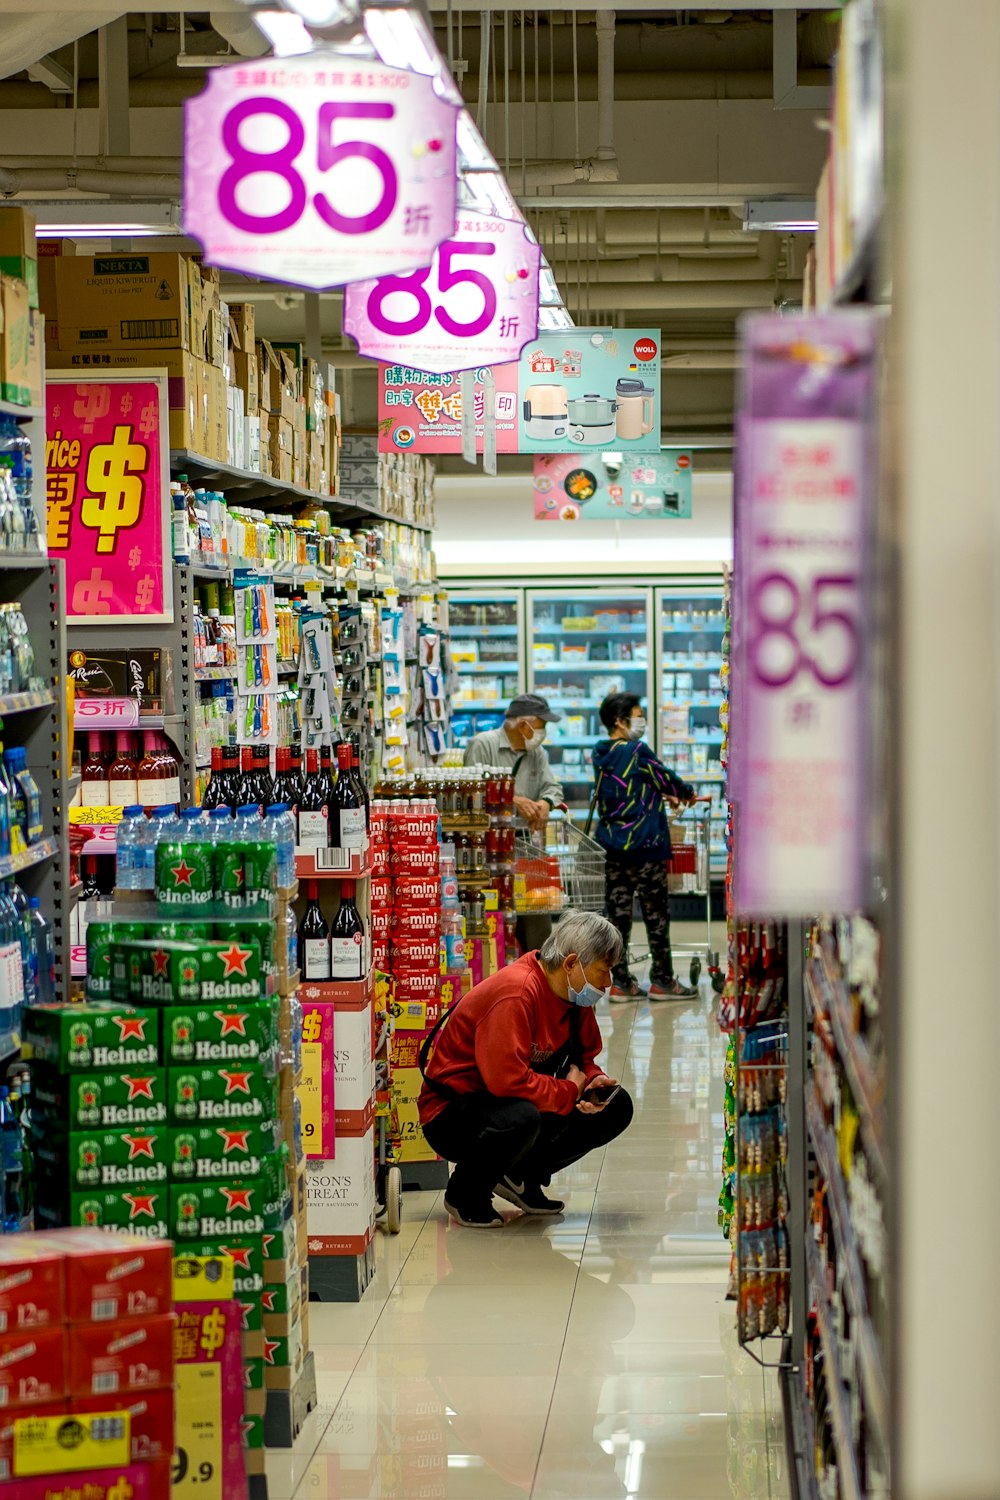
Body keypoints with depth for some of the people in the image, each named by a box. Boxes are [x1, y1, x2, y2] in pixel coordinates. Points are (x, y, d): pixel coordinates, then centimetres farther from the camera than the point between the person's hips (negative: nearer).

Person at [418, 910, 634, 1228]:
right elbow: (507, 1078, -35)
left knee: (616, 1106, 0)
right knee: (521, 1117, -41)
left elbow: (584, 1056, 14)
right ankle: (465, 1193, -10)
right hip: (452, 1114, -9)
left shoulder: (574, 995, 1)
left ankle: (524, 1177, 13)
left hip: (517, 1102, 9)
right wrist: (570, 1092, -22)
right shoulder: (516, 992, -28)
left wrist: (592, 1082, -10)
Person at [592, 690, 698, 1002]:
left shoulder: (601, 756, 9)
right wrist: (687, 793, 17)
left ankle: (621, 982, 7)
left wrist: (666, 796, 28)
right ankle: (662, 980, 8)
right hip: (644, 846, -7)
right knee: (656, 914, 3)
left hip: (613, 847, 7)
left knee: (618, 914, 6)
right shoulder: (637, 751, -14)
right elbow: (666, 779, -3)